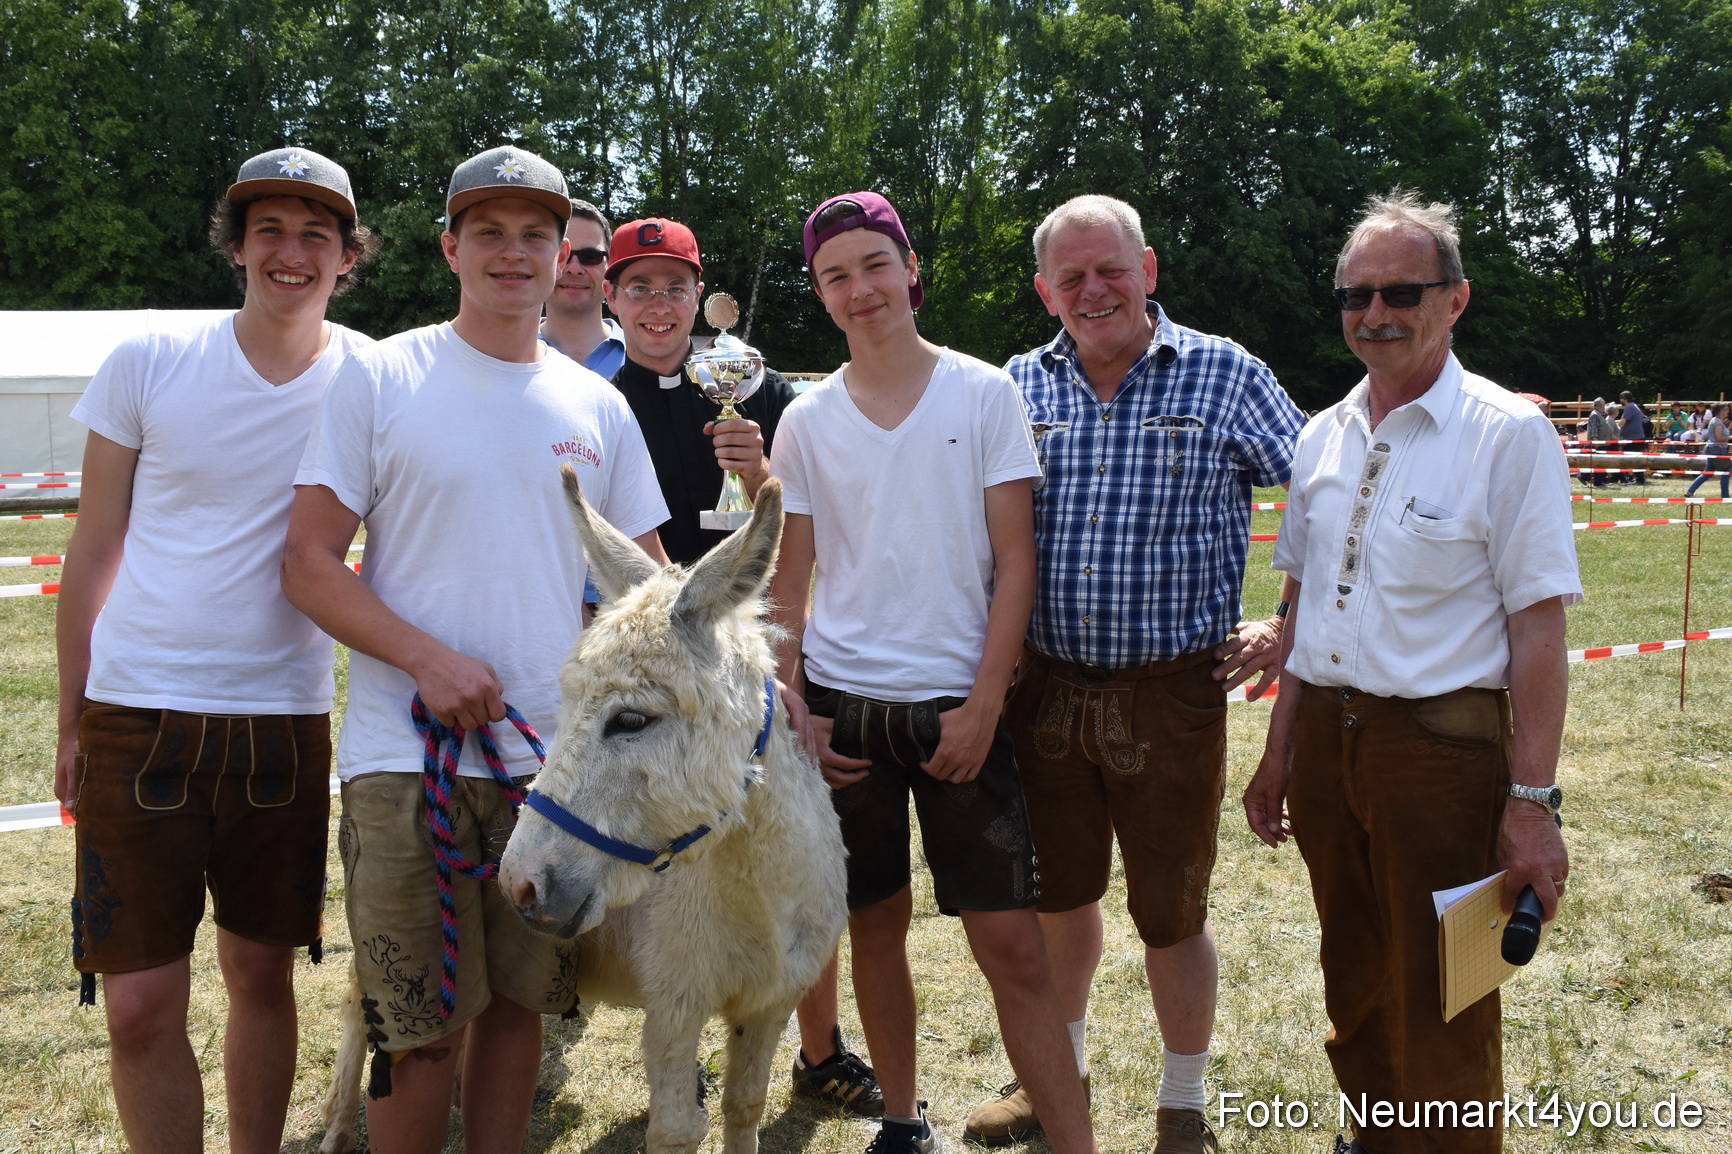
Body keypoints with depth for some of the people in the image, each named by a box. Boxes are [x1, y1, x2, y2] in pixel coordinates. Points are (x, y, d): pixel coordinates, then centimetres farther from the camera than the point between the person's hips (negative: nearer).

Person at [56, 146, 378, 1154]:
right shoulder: (147, 363, -1)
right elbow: (94, 551, 6)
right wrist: (71, 720, 8)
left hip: (285, 720, 1)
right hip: (136, 714, 0)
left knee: (263, 975, 13)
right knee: (140, 1005, 0)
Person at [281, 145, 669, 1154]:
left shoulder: (598, 407, 9)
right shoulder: (380, 379, -1)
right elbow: (309, 563, -4)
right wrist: (428, 657, -18)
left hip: (558, 758, 4)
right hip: (407, 757, -3)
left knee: (520, 1001, 13)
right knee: (423, 1031, 1)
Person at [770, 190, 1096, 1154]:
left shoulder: (985, 393, 0)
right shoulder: (806, 421, 6)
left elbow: (1015, 558, -3)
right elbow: (790, 581, 9)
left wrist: (982, 703, -10)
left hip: (958, 705, -2)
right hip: (842, 703, 2)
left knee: (1012, 941, -4)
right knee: (876, 926, 11)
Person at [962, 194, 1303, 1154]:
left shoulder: (1225, 375, -3)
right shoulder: (1018, 385, 5)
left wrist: (1289, 627, -4)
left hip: (1173, 692, -3)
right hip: (1045, 688, 3)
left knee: (1171, 913, 9)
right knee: (1059, 896, 18)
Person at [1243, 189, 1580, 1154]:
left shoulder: (1507, 434, -9)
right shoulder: (1324, 437, 9)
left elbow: (1540, 627, -12)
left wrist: (1534, 800, -16)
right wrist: (1280, 754, 14)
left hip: (1440, 741, -6)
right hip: (1325, 736, 6)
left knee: (1440, 1013, 4)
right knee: (1356, 989, 19)